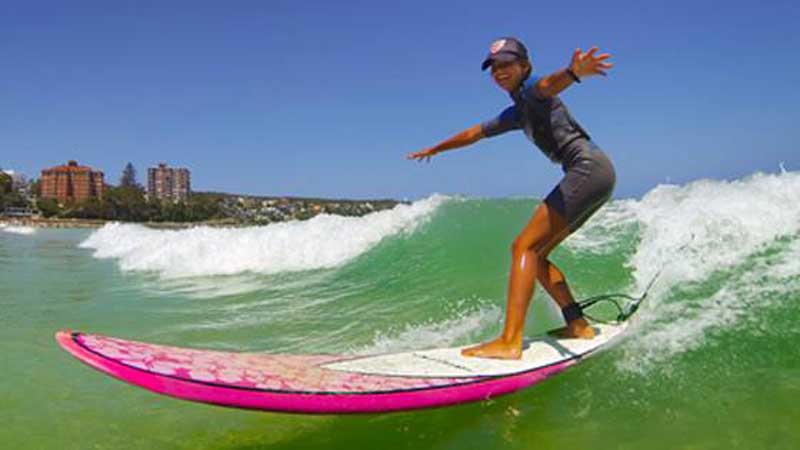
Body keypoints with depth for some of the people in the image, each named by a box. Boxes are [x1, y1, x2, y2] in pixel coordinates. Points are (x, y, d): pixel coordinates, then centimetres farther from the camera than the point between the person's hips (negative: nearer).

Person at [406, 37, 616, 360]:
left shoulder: (532, 90, -2)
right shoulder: (517, 113, 23)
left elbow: (551, 83, -28)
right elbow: (475, 133, 37)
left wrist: (574, 72, -52)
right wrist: (435, 150, 49)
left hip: (589, 168, -9)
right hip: (592, 175, 9)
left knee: (524, 246, -16)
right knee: (533, 253, 11)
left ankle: (510, 342, -23)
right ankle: (578, 324, 11)